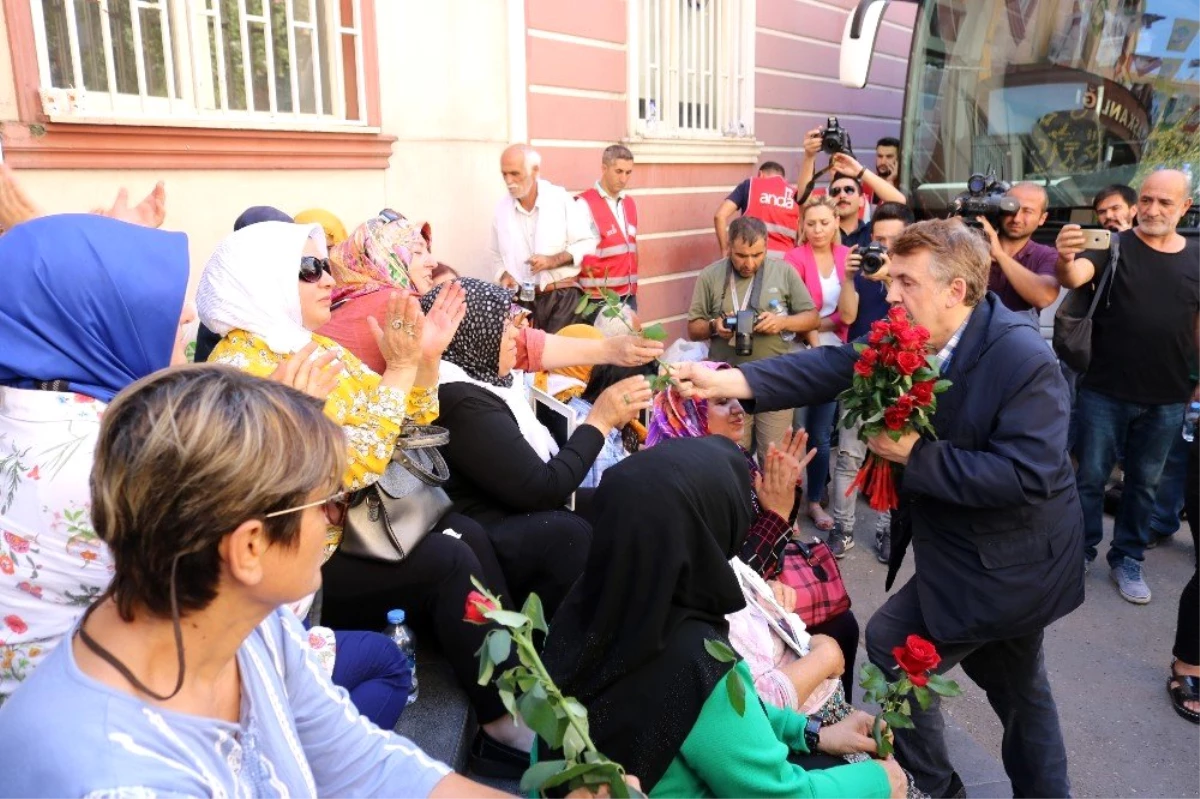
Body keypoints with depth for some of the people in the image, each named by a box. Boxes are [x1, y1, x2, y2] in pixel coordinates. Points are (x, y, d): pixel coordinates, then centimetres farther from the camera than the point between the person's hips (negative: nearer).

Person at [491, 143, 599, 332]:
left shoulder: (561, 199, -4)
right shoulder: (502, 209, 6)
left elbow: (587, 244, -4)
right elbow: (498, 254, 17)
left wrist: (553, 260, -16)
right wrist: (504, 275, -3)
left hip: (563, 297, -3)